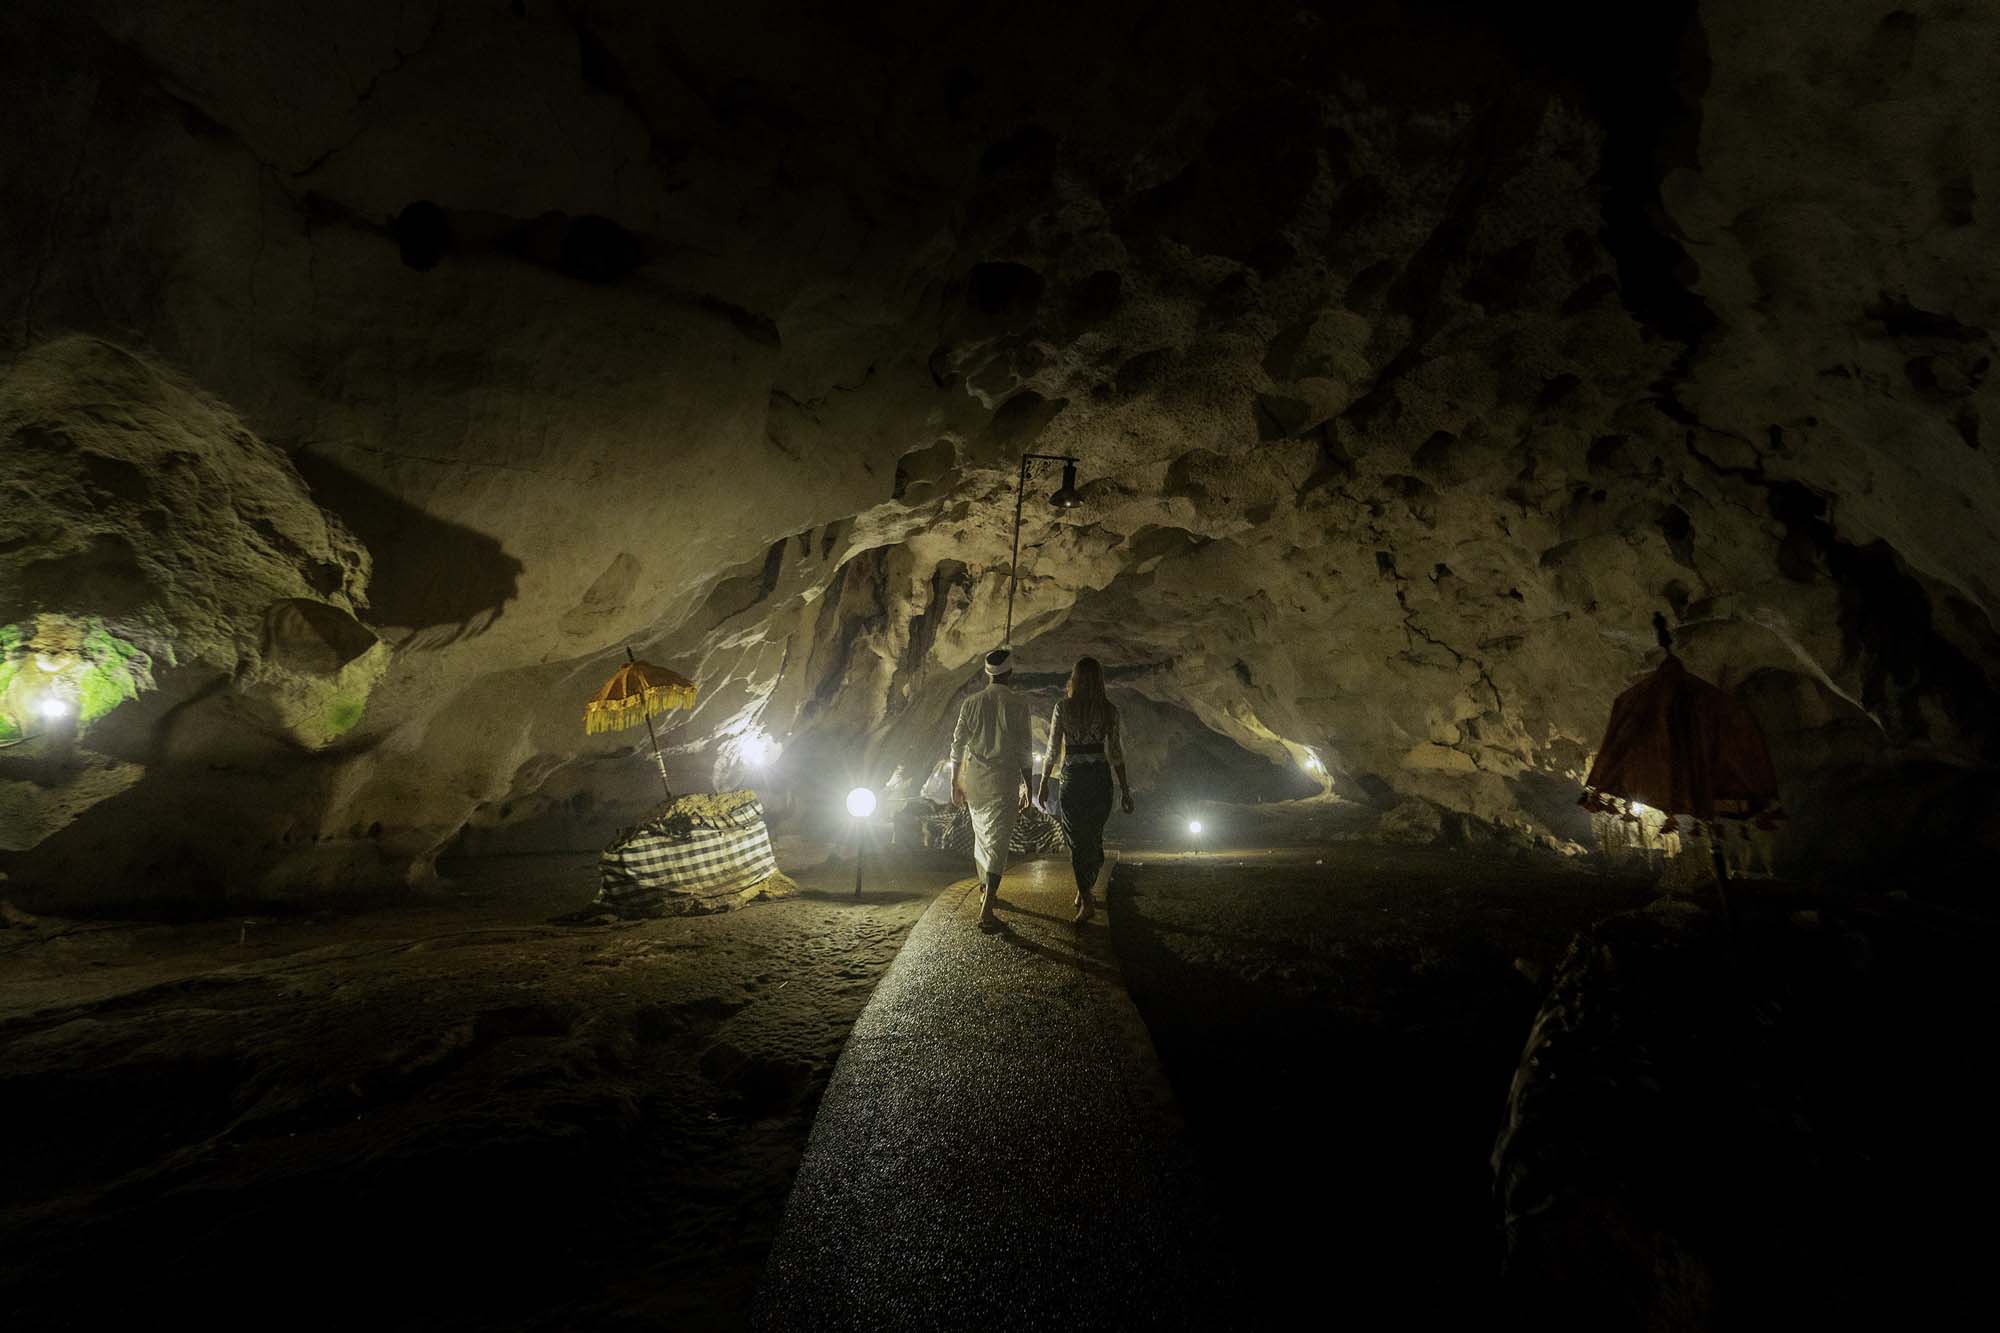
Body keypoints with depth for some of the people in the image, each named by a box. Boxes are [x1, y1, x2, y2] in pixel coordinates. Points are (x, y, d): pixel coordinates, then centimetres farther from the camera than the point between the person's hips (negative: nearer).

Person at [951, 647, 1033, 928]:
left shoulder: (971, 703, 1)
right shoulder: (1017, 704, -8)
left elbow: (957, 746, 2)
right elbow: (1025, 750, -6)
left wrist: (955, 784, 10)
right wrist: (1027, 786, 2)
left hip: (974, 778, 4)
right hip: (1004, 780, -4)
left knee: (981, 836, 21)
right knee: (998, 841, -2)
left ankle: (987, 891, 35)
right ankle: (986, 908, -10)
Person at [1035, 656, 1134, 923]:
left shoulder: (1063, 706, -5)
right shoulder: (1109, 710, -2)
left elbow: (1053, 750, -4)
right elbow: (1115, 753, -2)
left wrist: (1044, 783, 6)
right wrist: (1125, 789, 5)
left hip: (1072, 778, -1)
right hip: (1100, 778, 1)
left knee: (1077, 841, 3)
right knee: (1095, 837, 17)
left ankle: (1086, 899, -8)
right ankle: (1085, 892, 27)